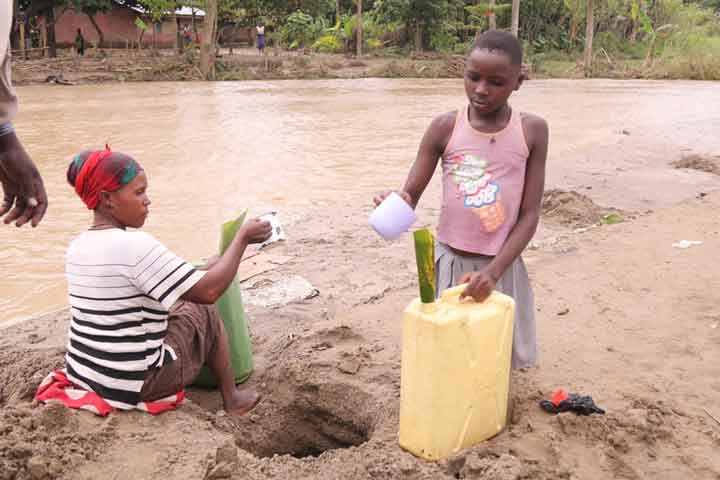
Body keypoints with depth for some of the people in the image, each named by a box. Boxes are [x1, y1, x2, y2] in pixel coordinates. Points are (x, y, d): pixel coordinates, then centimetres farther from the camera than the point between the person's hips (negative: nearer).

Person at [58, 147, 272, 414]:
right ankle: (232, 399, 25)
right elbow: (209, 291, -22)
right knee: (205, 312, 11)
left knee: (179, 304, 23)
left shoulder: (77, 247, 3)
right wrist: (242, 236, -11)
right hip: (134, 385, -7)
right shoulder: (135, 245, -23)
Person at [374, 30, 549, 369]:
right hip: (449, 262, 0)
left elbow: (530, 214, -8)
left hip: (502, 266, 0)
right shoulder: (445, 128, -7)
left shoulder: (532, 131, -7)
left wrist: (493, 272, -17)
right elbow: (410, 194, -4)